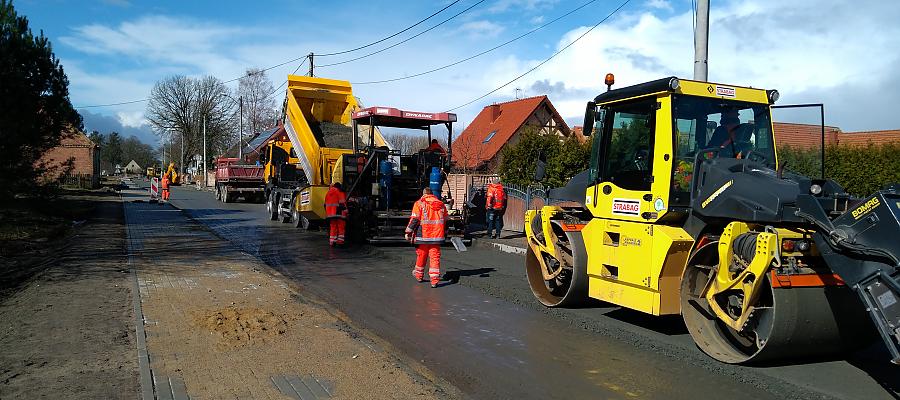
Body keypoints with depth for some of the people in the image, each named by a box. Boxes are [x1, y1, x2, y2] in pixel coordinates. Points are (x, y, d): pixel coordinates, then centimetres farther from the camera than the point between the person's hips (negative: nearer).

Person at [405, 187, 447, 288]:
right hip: (437, 236, 2)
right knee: (435, 256, 1)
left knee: (421, 254, 15)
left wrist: (408, 232, -3)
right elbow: (445, 220, 17)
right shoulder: (441, 205, 10)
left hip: (423, 235, -2)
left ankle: (419, 275, 32)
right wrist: (443, 233, 30)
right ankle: (435, 279, -6)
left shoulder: (419, 204, -3)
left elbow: (414, 219, -9)